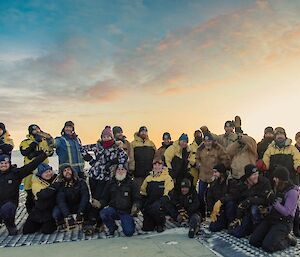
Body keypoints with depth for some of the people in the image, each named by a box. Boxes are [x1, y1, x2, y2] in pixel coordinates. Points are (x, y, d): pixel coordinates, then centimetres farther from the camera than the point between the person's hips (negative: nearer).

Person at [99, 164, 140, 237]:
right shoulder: (110, 184, 11)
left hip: (126, 212, -2)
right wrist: (100, 203, -10)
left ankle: (130, 222, 21)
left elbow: (137, 198, 1)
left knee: (128, 232, -17)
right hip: (113, 210, 2)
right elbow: (105, 198, 12)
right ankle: (112, 227, 3)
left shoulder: (131, 183, 4)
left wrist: (135, 206, -20)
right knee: (103, 213, -29)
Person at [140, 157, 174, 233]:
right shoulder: (148, 178, 10)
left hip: (162, 205, -4)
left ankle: (161, 224, -5)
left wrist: (159, 203, -26)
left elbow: (167, 195, -13)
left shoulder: (167, 178, -6)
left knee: (154, 209, -37)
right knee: (146, 228, -3)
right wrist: (143, 206, 5)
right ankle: (154, 222, 31)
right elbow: (143, 193, 16)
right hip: (149, 204, 5)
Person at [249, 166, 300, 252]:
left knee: (267, 246, -21)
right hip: (270, 219, 7)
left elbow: (286, 212, -18)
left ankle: (287, 240, 5)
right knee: (253, 241, -6)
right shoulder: (277, 188, 9)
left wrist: (274, 201, -23)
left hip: (283, 223, -6)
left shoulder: (292, 191, -13)